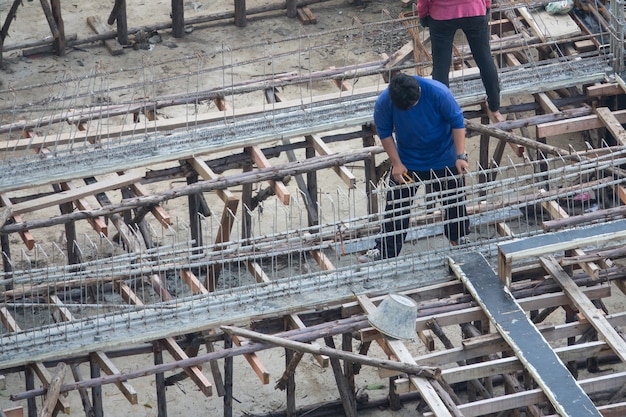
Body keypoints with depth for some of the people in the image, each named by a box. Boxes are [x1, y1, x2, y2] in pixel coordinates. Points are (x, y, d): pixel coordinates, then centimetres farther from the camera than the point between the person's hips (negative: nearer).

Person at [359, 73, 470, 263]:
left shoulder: (438, 92, -30)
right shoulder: (384, 102, -26)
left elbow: (457, 122, -18)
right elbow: (385, 133, -10)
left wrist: (460, 156, -23)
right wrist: (396, 164, -15)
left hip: (444, 158, 0)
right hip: (407, 161, 1)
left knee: (454, 201, 12)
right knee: (395, 206, 1)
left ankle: (458, 240, 33)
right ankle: (384, 251, 9)